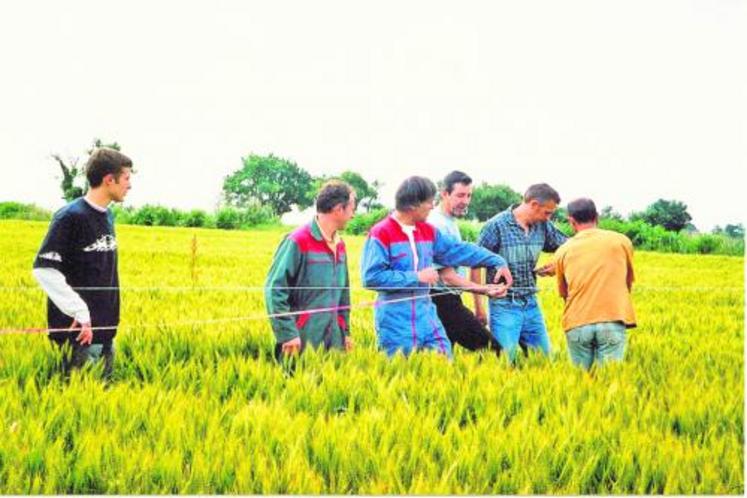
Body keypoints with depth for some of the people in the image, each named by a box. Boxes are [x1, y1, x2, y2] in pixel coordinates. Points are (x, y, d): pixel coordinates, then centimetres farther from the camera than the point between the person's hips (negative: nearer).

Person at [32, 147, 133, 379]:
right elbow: (44, 269, -18)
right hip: (79, 332, -8)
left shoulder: (108, 217, 11)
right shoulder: (71, 217, -13)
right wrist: (79, 311, -20)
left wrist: (112, 315, 14)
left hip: (105, 328, 8)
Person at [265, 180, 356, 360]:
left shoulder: (339, 245, 13)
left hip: (333, 340, 7)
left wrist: (345, 331, 20)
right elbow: (274, 289, -13)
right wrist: (287, 334, -16)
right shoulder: (297, 242, -12)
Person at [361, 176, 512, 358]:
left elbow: (460, 250, 20)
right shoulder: (381, 234, -10)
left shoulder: (428, 231, 11)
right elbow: (371, 277, -16)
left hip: (425, 314, 7)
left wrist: (497, 261, 15)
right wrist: (416, 277, -15)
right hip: (395, 320, -7)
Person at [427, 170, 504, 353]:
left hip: (448, 302, 10)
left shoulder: (449, 222, 16)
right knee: (491, 349, -12)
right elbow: (447, 276, -21)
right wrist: (483, 289, -29)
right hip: (444, 302, -10)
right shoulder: (438, 225, -17)